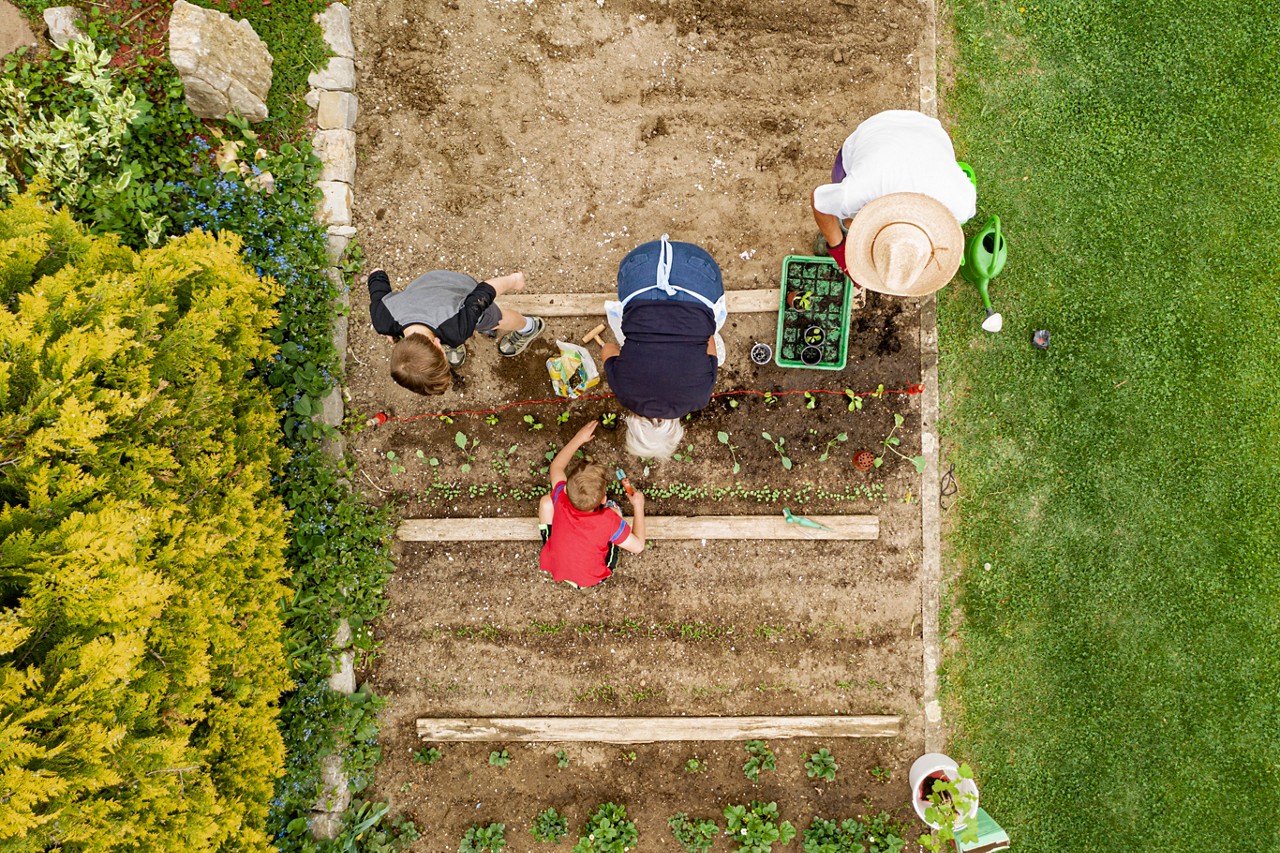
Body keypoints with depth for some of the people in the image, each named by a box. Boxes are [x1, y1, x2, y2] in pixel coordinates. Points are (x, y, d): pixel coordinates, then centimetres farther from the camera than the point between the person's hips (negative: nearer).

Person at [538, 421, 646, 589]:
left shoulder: (561, 500, -30)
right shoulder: (609, 520, -36)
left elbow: (556, 466, -8)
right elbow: (638, 546, -20)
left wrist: (578, 438, 0)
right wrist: (639, 506, -12)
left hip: (553, 568, 2)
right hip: (591, 579, -1)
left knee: (546, 501, 6)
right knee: (614, 509, -1)